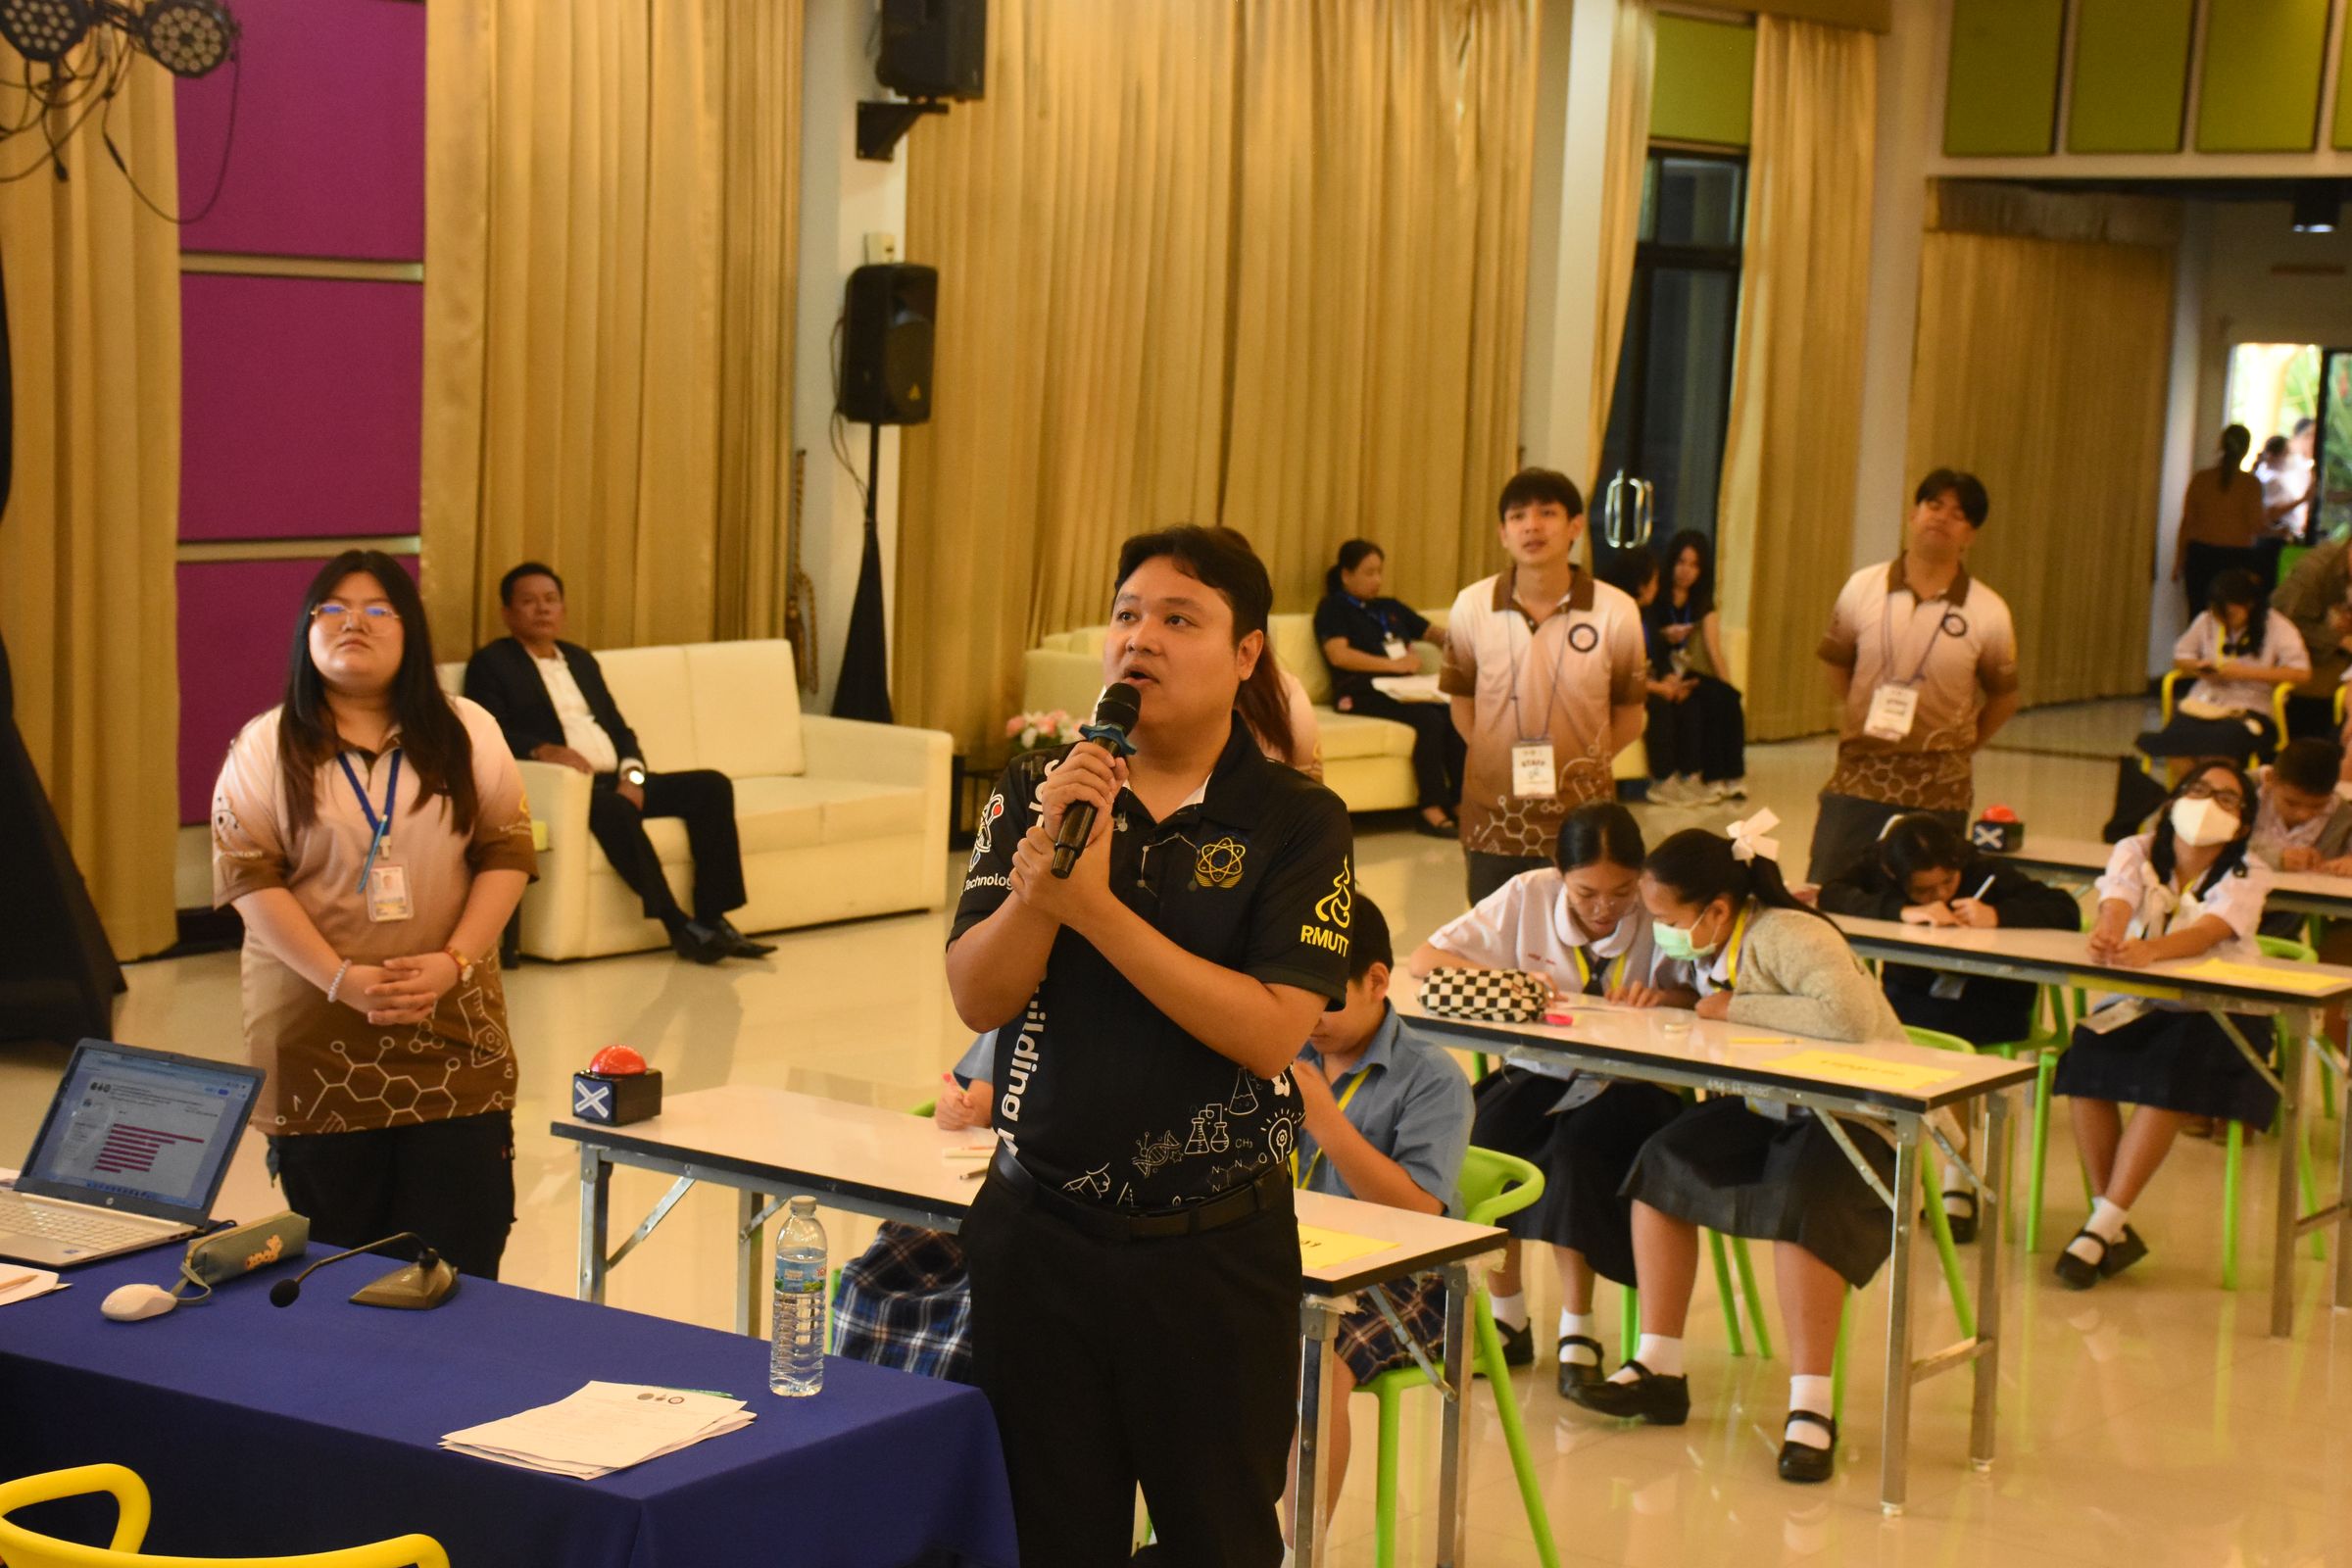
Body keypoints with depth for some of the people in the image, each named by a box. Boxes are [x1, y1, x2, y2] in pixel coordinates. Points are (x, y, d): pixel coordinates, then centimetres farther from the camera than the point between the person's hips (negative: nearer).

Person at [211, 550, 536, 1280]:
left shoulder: (467, 734, 8)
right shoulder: (265, 747, 3)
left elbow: (507, 852, 4)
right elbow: (248, 876, -4)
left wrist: (454, 961, -11)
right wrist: (342, 979, -16)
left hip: (454, 1036, 1)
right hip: (317, 1042, -1)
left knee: (460, 1261, -1)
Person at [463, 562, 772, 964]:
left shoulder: (580, 659, 25)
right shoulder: (491, 663, 6)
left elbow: (619, 727, 19)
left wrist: (632, 773, -2)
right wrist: (541, 749, -29)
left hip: (616, 781, 7)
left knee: (712, 785, -12)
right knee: (613, 808, -38)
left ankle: (712, 918, -18)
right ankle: (679, 927, -34)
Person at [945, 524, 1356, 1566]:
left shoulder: (1295, 822, -7)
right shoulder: (1037, 792, 2)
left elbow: (1271, 1033, -18)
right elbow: (977, 998, -5)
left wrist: (1095, 903, -22)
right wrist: (1045, 861, -21)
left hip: (1215, 1247, -2)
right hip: (1037, 1233, 3)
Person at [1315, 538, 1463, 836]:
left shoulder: (1390, 609, 29)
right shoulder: (1333, 608, 8)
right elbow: (1338, 654, -8)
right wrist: (1394, 665, -11)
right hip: (1362, 694, -6)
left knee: (1455, 716, -25)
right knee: (1429, 719, -31)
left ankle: (1460, 802, -26)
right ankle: (1432, 809, -27)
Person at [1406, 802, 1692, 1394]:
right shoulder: (1529, 897, -6)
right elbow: (1426, 959, -5)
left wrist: (1666, 997, -36)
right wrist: (1508, 980, -22)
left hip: (1632, 1086, -3)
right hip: (1541, 1074, 3)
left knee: (1576, 1149, -33)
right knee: (1477, 1140, -26)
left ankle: (1578, 1330, -18)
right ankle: (1507, 1318, -7)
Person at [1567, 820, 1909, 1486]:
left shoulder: (1787, 937, -24)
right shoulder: (1712, 948, 1)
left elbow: (1851, 1018, -40)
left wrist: (1736, 1007, -29)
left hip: (1858, 1114, -8)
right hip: (1770, 1108, 8)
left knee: (1802, 1203, -34)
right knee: (1663, 1161, -11)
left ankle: (1810, 1406, -26)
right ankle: (1659, 1370, -7)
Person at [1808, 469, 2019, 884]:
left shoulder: (1988, 614, -4)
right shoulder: (1862, 589, 0)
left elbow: (2003, 698, 8)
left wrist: (1960, 747, 9)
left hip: (1939, 793, -1)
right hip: (1858, 783, 1)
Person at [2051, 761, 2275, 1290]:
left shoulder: (2247, 876, -6)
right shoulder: (2136, 853, 2)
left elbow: (2208, 933, -27)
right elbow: (2116, 906, -19)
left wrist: (2146, 951, -48)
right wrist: (2106, 934, -45)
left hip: (2216, 1015, -2)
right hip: (2133, 1007, 2)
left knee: (2170, 1076, -32)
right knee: (2085, 1063, -26)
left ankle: (2104, 1227, -25)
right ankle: (2117, 1232, -17)